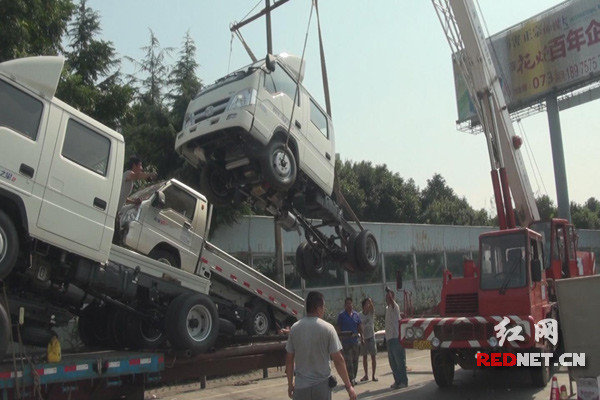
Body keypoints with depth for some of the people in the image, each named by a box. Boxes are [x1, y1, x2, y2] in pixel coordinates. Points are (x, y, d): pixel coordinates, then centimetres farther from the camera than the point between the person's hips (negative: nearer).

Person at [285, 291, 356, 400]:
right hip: (322, 386, -2)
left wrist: (290, 384, 16)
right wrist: (348, 386, -4)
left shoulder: (294, 328, 0)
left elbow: (289, 360, 5)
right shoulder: (327, 328, -9)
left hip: (300, 387, 2)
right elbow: (338, 360, -11)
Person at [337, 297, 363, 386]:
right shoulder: (341, 315, -2)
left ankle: (353, 378, 21)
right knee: (348, 361, -6)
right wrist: (340, 338, -10)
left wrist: (361, 336, 3)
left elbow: (360, 326, 13)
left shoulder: (356, 314, 9)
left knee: (355, 360, 10)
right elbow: (338, 328, -2)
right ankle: (351, 379, -3)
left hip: (355, 340, 5)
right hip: (346, 341, -4)